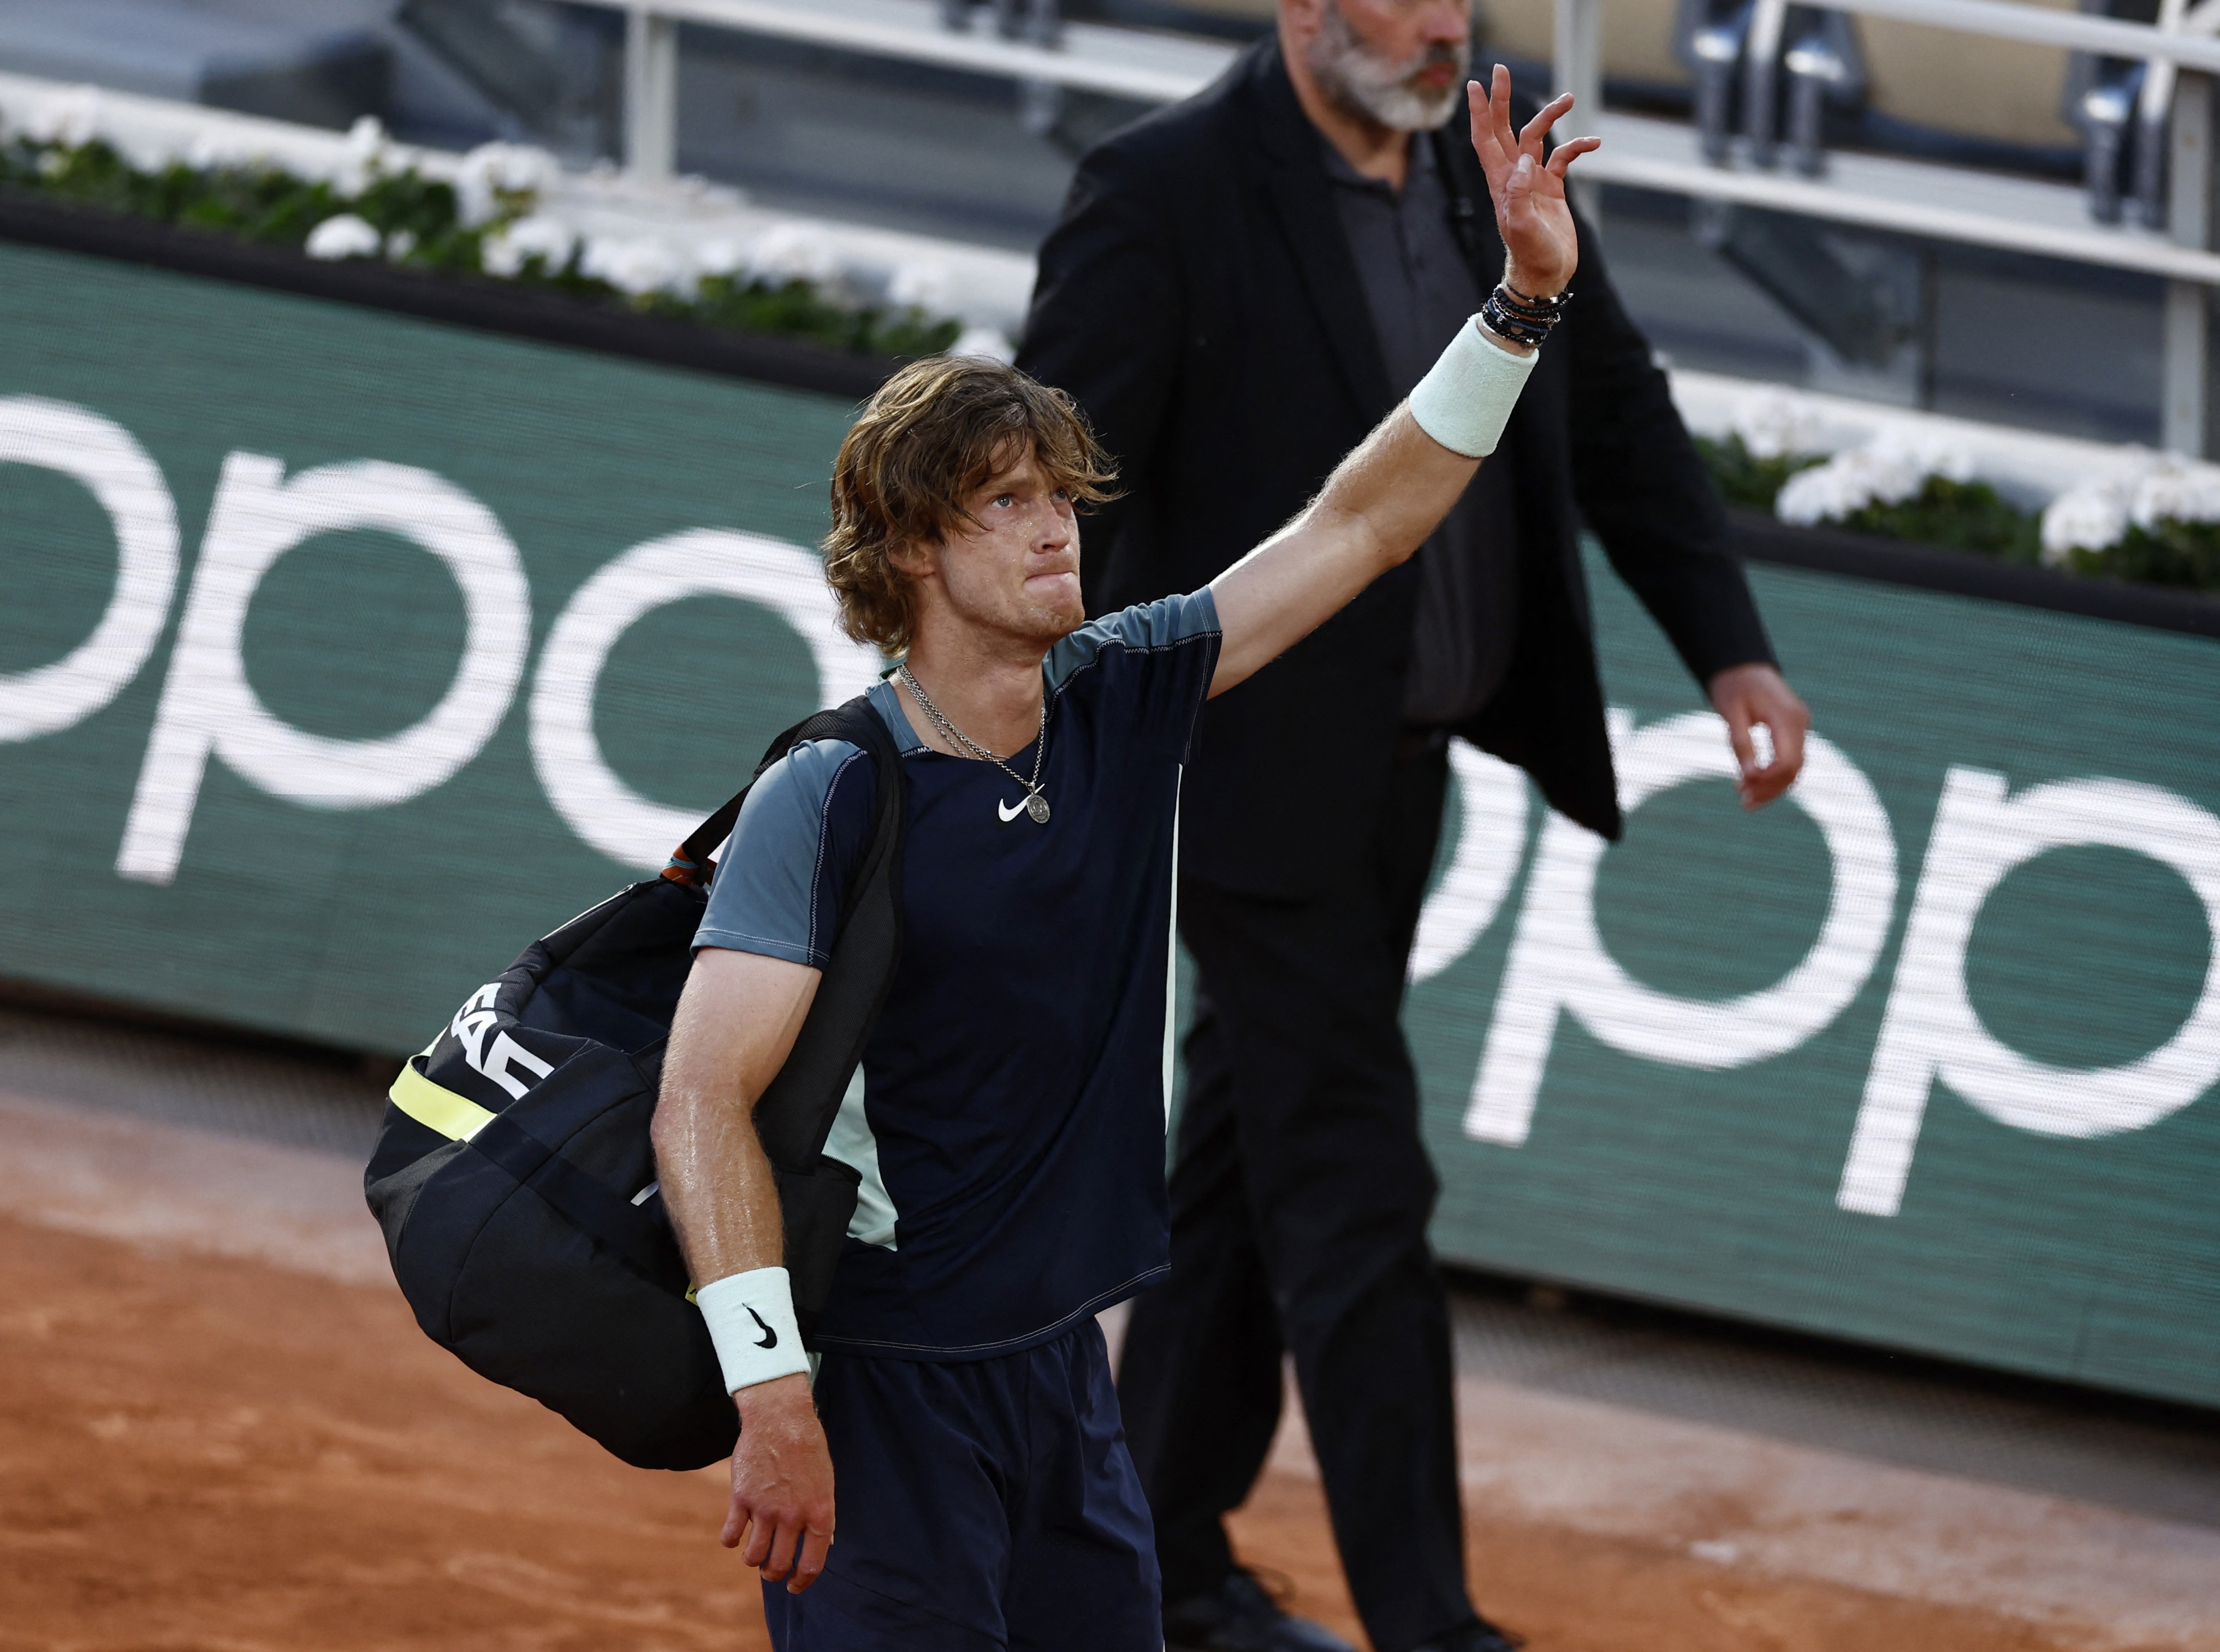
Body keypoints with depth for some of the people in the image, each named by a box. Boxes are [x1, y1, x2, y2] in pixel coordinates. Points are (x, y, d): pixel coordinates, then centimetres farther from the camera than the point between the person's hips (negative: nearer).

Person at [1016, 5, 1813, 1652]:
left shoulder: (1496, 173, 3)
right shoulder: (1164, 196, -18)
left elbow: (1619, 418, 12)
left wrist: (1732, 647, 1)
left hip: (1403, 764, 7)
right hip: (1260, 772, -7)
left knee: (1251, 1162, 18)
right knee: (1354, 1191, -7)